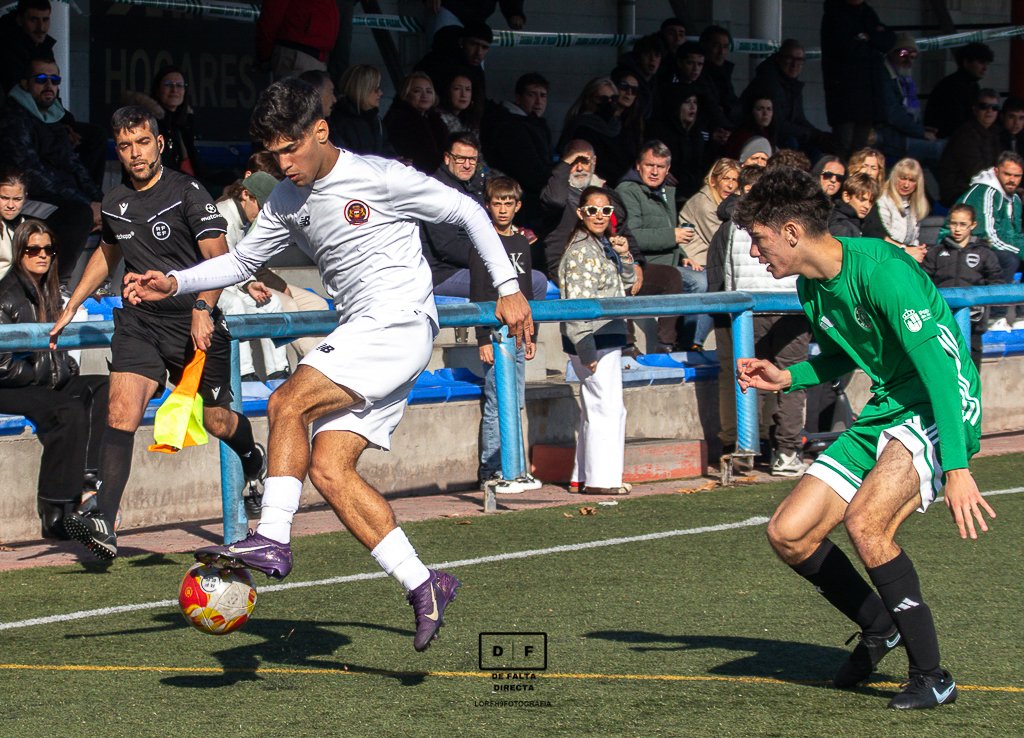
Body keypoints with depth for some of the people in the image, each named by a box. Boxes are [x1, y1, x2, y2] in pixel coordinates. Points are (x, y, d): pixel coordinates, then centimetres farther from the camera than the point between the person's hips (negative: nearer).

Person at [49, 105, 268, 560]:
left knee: (216, 421, 8)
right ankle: (103, 522, -28)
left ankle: (253, 461, 46)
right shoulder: (115, 203, 9)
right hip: (138, 322, 3)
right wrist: (72, 306, 26)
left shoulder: (187, 193, -9)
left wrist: (203, 309, -27)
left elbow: (219, 258, -13)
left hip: (192, 322, -3)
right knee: (121, 411, -18)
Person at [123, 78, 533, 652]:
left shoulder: (379, 178, -9)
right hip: (359, 335, 8)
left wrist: (509, 288, -4)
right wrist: (174, 284, 9)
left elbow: (467, 211, -2)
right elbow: (241, 261, 24)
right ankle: (422, 585, -3)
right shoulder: (287, 201, 12)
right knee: (327, 469, -4)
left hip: (399, 323, -8)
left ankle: (273, 539, -22)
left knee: (287, 404, -22)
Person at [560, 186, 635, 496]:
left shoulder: (604, 245, 13)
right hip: (594, 340, -10)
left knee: (594, 409, 15)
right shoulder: (581, 251, -15)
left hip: (608, 337, 10)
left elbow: (627, 281, 25)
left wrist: (624, 256, 4)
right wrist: (587, 349, -23)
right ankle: (601, 479, -6)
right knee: (608, 408, -9)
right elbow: (578, 303, -19)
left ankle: (584, 476, 22)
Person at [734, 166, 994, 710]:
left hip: (941, 413, -9)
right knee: (788, 534, 0)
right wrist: (788, 378, 5)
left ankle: (932, 676, -18)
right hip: (884, 414, 9)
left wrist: (957, 468, -34)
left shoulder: (882, 270, -23)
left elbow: (941, 368, -27)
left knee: (864, 520, -31)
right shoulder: (811, 286, 5)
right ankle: (880, 626, 25)